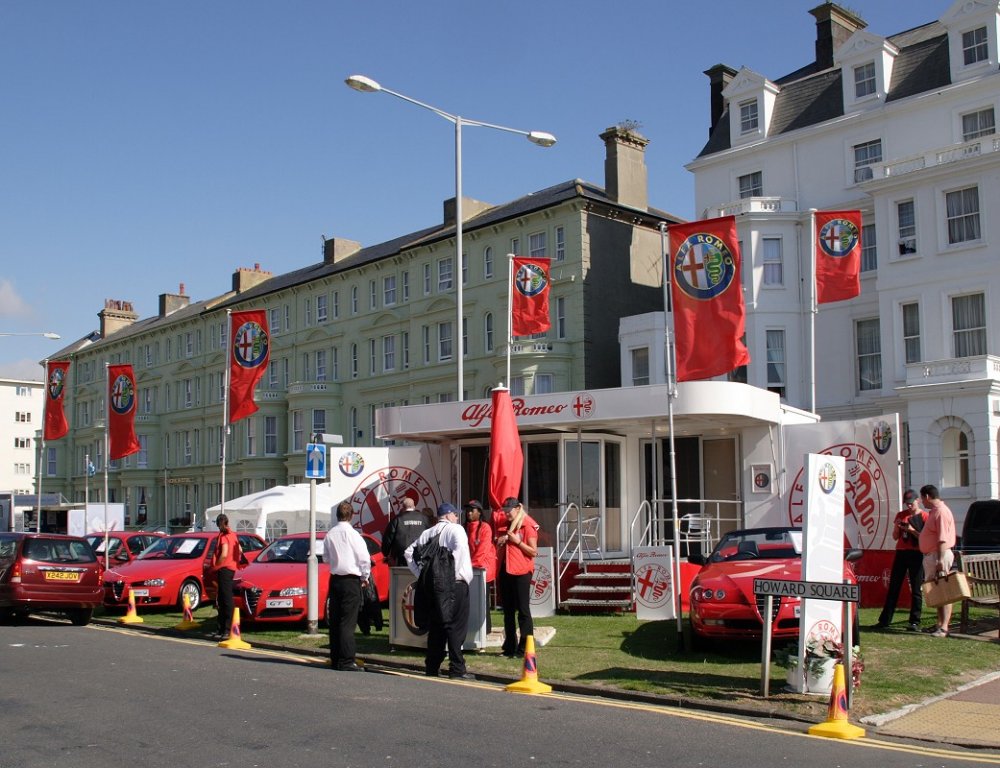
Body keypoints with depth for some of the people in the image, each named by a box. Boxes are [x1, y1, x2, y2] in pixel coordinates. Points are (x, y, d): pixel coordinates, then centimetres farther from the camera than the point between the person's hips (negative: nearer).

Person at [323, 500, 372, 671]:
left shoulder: (330, 535, 3)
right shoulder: (352, 534, -12)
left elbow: (326, 558, 13)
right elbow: (364, 558, -11)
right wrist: (365, 577, 3)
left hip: (335, 579, 6)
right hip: (351, 580, -6)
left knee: (335, 620, 11)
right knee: (348, 622, -6)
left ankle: (335, 659, 17)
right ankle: (346, 661, -8)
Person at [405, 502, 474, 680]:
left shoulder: (428, 533, 15)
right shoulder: (455, 529, -2)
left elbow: (409, 552, 11)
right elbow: (460, 548, -21)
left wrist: (421, 575, 12)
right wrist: (463, 575, -14)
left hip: (432, 583, 6)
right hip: (454, 583, -6)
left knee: (436, 625, 13)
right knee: (456, 625, -3)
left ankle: (432, 667, 17)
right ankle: (457, 669, -4)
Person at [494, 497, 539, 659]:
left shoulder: (528, 526, -7)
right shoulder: (502, 524, 11)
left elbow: (534, 551, -10)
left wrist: (517, 542, -16)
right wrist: (500, 541, 8)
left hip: (521, 572, -7)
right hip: (504, 570, 7)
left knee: (523, 610, -4)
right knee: (508, 611, 12)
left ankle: (525, 648, -2)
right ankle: (510, 647, 20)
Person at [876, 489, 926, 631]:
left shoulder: (924, 517, 0)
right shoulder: (900, 515, 12)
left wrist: (912, 530, -17)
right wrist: (897, 527, -6)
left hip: (916, 555, -4)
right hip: (901, 553, 4)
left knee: (916, 590, -2)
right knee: (893, 587, 5)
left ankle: (915, 622, 2)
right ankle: (885, 620, 8)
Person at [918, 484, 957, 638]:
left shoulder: (941, 512, -15)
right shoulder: (934, 511, 17)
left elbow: (943, 540, -22)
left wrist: (940, 560, -26)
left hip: (939, 555, -11)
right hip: (931, 555, 11)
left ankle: (944, 628, -11)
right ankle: (940, 624, 22)